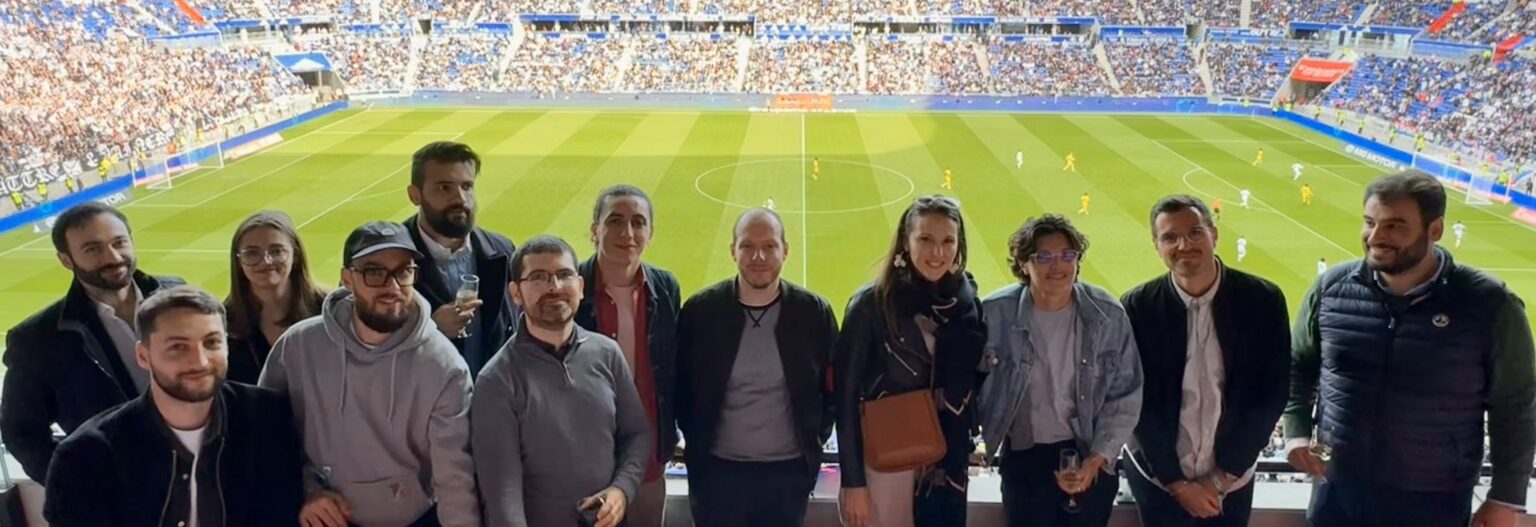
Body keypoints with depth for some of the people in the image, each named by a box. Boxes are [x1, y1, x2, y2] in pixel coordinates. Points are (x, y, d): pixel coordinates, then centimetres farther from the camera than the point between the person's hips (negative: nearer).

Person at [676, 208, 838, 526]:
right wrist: (697, 446, 3)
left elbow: (833, 388, 5)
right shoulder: (700, 310, -6)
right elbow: (682, 388, 4)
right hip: (717, 471, 0)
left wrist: (814, 443, 1)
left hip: (789, 473, 0)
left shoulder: (815, 312, -4)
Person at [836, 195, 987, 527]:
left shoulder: (968, 305, 4)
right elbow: (847, 394, -8)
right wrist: (852, 480, -11)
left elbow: (974, 387, 13)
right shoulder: (871, 303, -9)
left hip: (947, 471, 4)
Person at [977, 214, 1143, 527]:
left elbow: (1125, 397, -5)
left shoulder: (1108, 314, -11)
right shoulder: (995, 313, -14)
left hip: (1091, 457, 1)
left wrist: (1096, 459, -11)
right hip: (1023, 458, 0)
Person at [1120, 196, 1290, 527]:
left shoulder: (1263, 300, -9)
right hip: (1157, 479, 0)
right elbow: (1137, 402, -7)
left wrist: (1222, 477, -8)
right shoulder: (1138, 307, -10)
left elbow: (1271, 396, -6)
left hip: (1231, 481, 1)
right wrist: (1177, 483, -9)